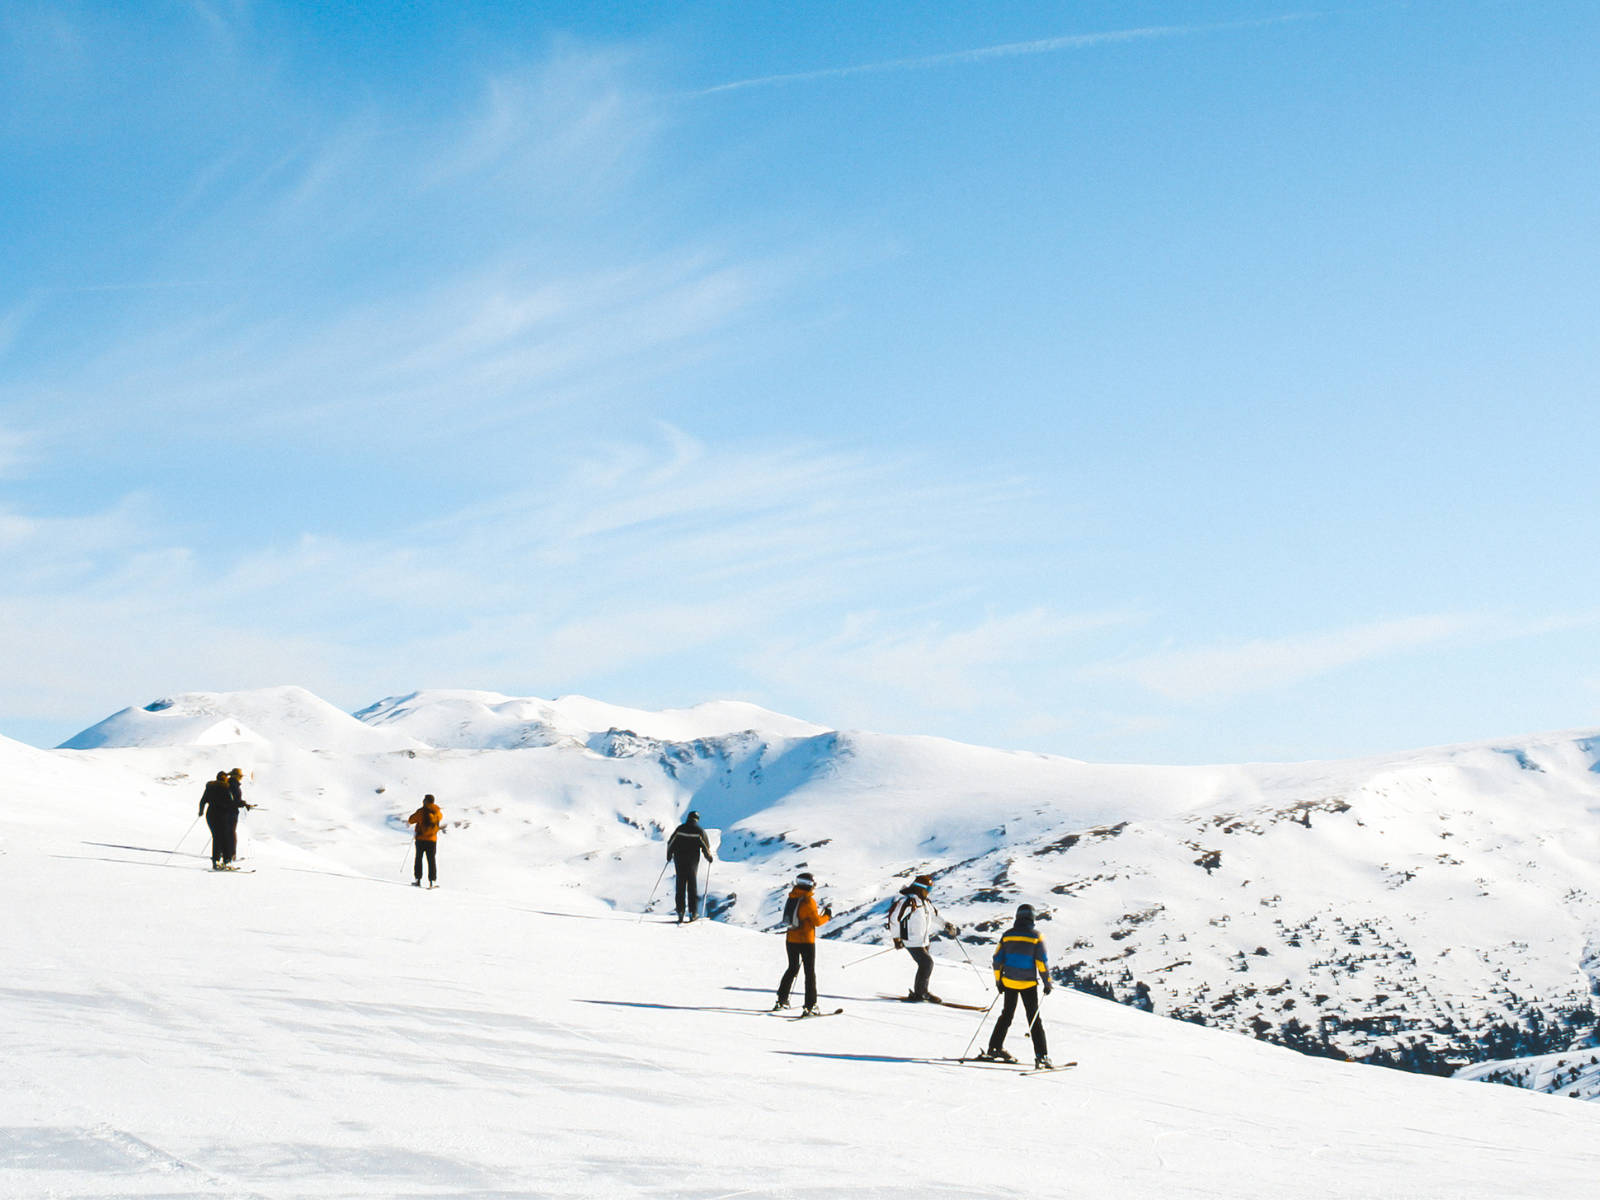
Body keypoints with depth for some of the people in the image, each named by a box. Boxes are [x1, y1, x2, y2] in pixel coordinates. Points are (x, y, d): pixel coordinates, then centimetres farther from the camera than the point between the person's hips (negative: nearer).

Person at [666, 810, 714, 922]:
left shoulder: (680, 829, 2)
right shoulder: (699, 831, -4)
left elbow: (670, 843, 6)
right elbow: (706, 846, -2)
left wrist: (669, 856, 19)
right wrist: (710, 858, 14)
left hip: (679, 861, 2)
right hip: (692, 862, -2)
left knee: (680, 887, 6)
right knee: (693, 887, 6)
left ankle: (680, 912, 0)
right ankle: (693, 913, 4)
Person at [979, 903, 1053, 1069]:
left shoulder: (1008, 935, 1)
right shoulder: (1035, 936, -8)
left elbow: (997, 959, 3)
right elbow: (1042, 962, -11)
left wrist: (998, 980, 13)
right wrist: (1047, 982, -1)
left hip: (1009, 982, 3)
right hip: (1029, 984, -3)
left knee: (1006, 1015, 18)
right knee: (1034, 1019, 2)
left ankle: (995, 1048, 19)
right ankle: (1041, 1055, -4)